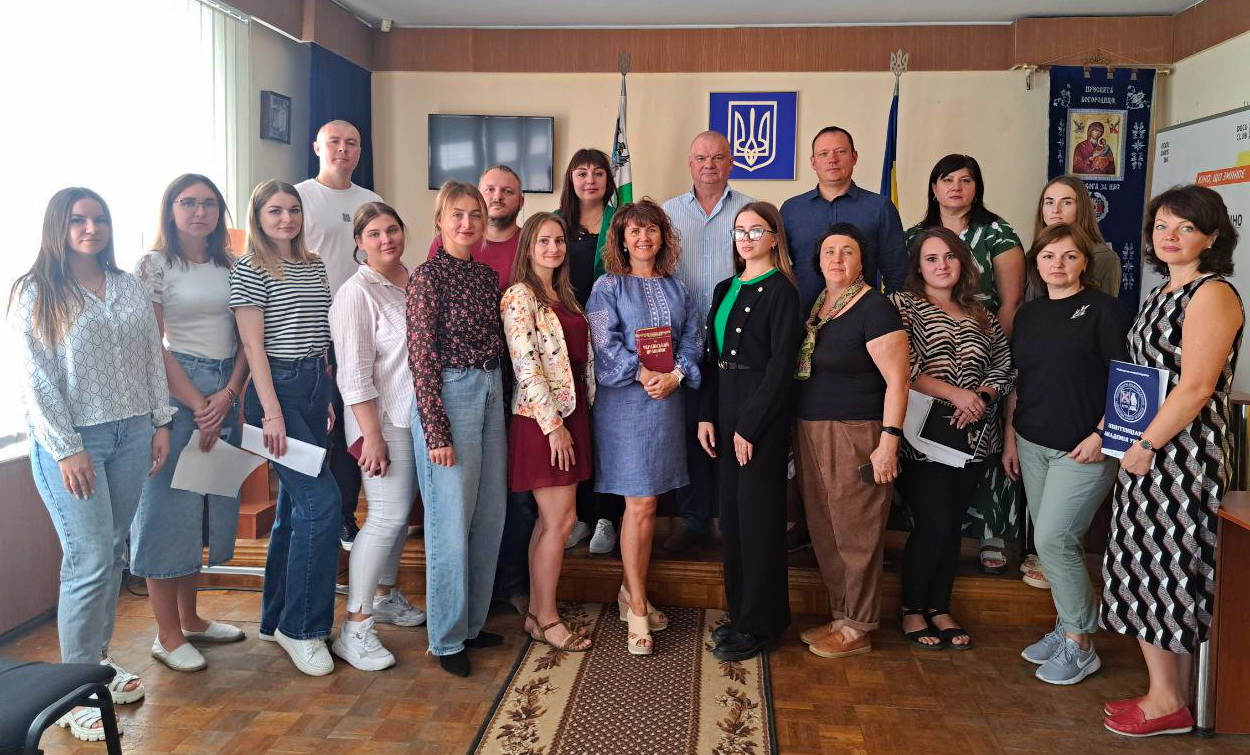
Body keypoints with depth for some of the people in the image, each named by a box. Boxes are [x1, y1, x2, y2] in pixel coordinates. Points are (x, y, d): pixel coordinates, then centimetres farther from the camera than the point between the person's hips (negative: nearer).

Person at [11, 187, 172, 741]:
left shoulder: (129, 287, 10)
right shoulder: (35, 294, -5)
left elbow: (152, 358, 13)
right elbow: (37, 381, -9)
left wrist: (161, 422, 7)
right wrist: (68, 449, -13)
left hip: (131, 435, 5)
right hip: (70, 441, -5)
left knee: (112, 553, 11)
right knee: (90, 560, -8)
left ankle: (97, 659, 26)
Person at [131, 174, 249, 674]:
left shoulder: (229, 266, 11)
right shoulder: (155, 265, -4)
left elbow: (245, 337, 8)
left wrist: (229, 394, -7)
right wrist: (197, 405, -12)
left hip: (226, 393, 6)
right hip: (175, 390, -6)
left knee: (210, 506, 12)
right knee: (170, 505, -1)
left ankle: (190, 618, 26)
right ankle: (168, 636, 10)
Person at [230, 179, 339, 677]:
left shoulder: (314, 266, 15)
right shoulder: (250, 270, -6)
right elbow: (254, 344, -11)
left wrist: (326, 397, 15)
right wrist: (272, 412, -16)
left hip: (315, 387, 7)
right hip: (276, 389, -7)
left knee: (295, 505, 12)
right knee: (321, 501, -14)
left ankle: (276, 619, 24)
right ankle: (301, 627, -1)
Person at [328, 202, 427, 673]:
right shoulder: (357, 293, -11)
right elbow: (355, 373, -15)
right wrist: (372, 435, -18)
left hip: (419, 416, 7)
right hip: (383, 420, -7)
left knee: (401, 510, 14)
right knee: (388, 515, -10)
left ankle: (385, 597, 32)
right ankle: (355, 628, -2)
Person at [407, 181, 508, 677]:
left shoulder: (487, 276, 11)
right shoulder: (427, 276, -9)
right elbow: (421, 356, -12)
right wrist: (436, 431, -15)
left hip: (491, 392, 7)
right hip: (448, 396, -7)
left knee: (490, 515, 11)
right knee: (451, 519, 0)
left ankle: (473, 621, 27)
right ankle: (447, 637, 14)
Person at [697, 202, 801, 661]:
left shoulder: (780, 291, -8)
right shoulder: (725, 290, 14)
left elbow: (781, 364, -14)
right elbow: (712, 355, 13)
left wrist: (750, 426, -16)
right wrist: (707, 415, 3)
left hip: (763, 412, -7)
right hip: (725, 407, 7)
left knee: (757, 514, -1)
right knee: (732, 512, 12)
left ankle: (760, 624, 10)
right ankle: (740, 610, 25)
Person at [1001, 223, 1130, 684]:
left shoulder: (1103, 311, -6)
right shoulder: (1028, 314, 12)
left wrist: (1101, 435, -17)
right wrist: (1010, 439, 12)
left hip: (1084, 448, -6)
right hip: (1033, 446, 6)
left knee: (1053, 539, -10)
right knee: (1051, 542, 11)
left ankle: (1079, 645, 4)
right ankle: (1067, 627, 25)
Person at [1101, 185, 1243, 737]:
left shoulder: (1212, 294, -12)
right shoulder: (1163, 292, 15)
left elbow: (1195, 386, -20)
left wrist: (1147, 446, -16)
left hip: (1182, 453, -9)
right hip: (1148, 451, 9)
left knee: (1165, 572, -1)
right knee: (1149, 571, 12)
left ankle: (1169, 704, 12)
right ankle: (1167, 693, 23)